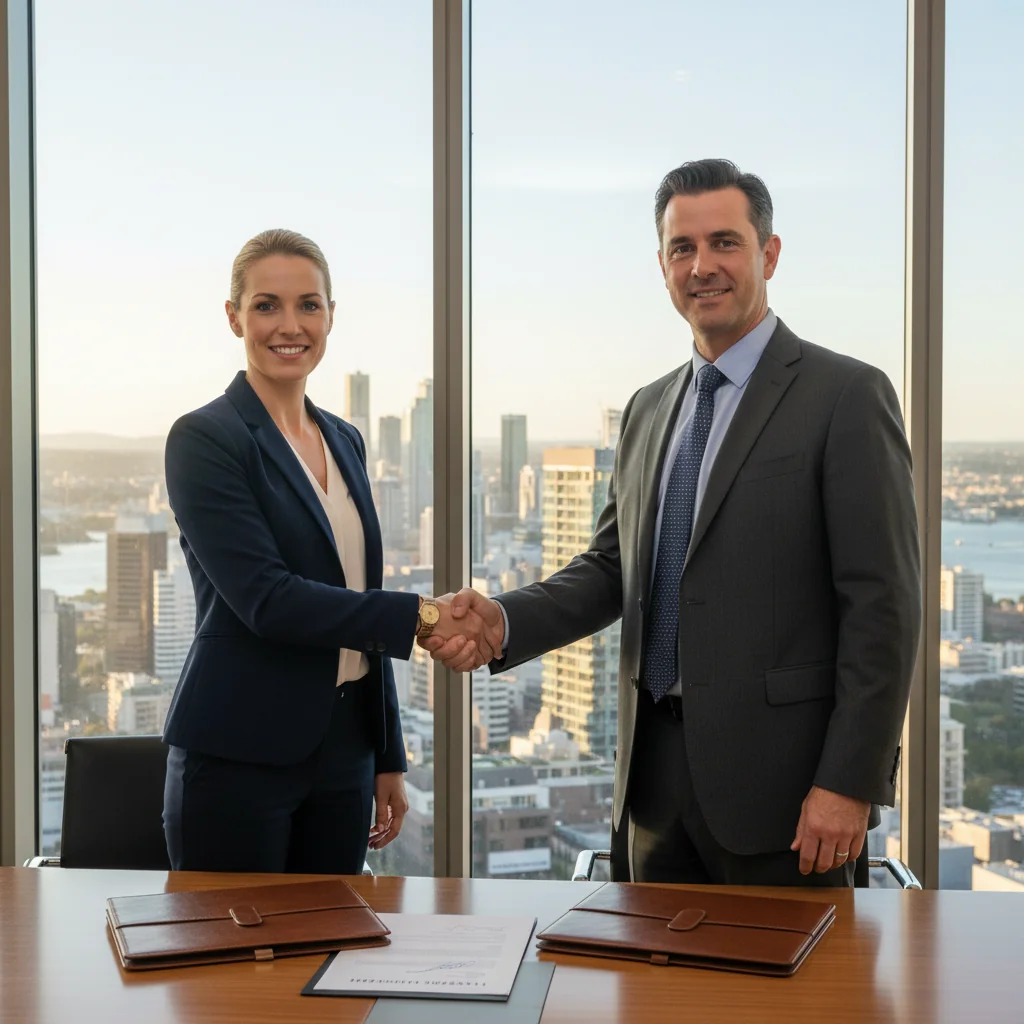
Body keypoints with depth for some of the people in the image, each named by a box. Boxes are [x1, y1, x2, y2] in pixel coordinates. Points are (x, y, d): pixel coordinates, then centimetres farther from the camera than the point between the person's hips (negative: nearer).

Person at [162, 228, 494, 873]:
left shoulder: (345, 441, 12)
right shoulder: (205, 438, -9)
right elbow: (264, 598, -19)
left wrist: (388, 759, 16)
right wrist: (420, 616, -21)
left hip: (343, 748, 6)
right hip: (239, 755, -6)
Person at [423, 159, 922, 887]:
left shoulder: (847, 397, -8)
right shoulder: (649, 410, 13)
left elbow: (883, 605, -12)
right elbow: (610, 568, 14)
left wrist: (850, 782, -16)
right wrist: (503, 621, -5)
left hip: (778, 775, -6)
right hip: (656, 771, 6)